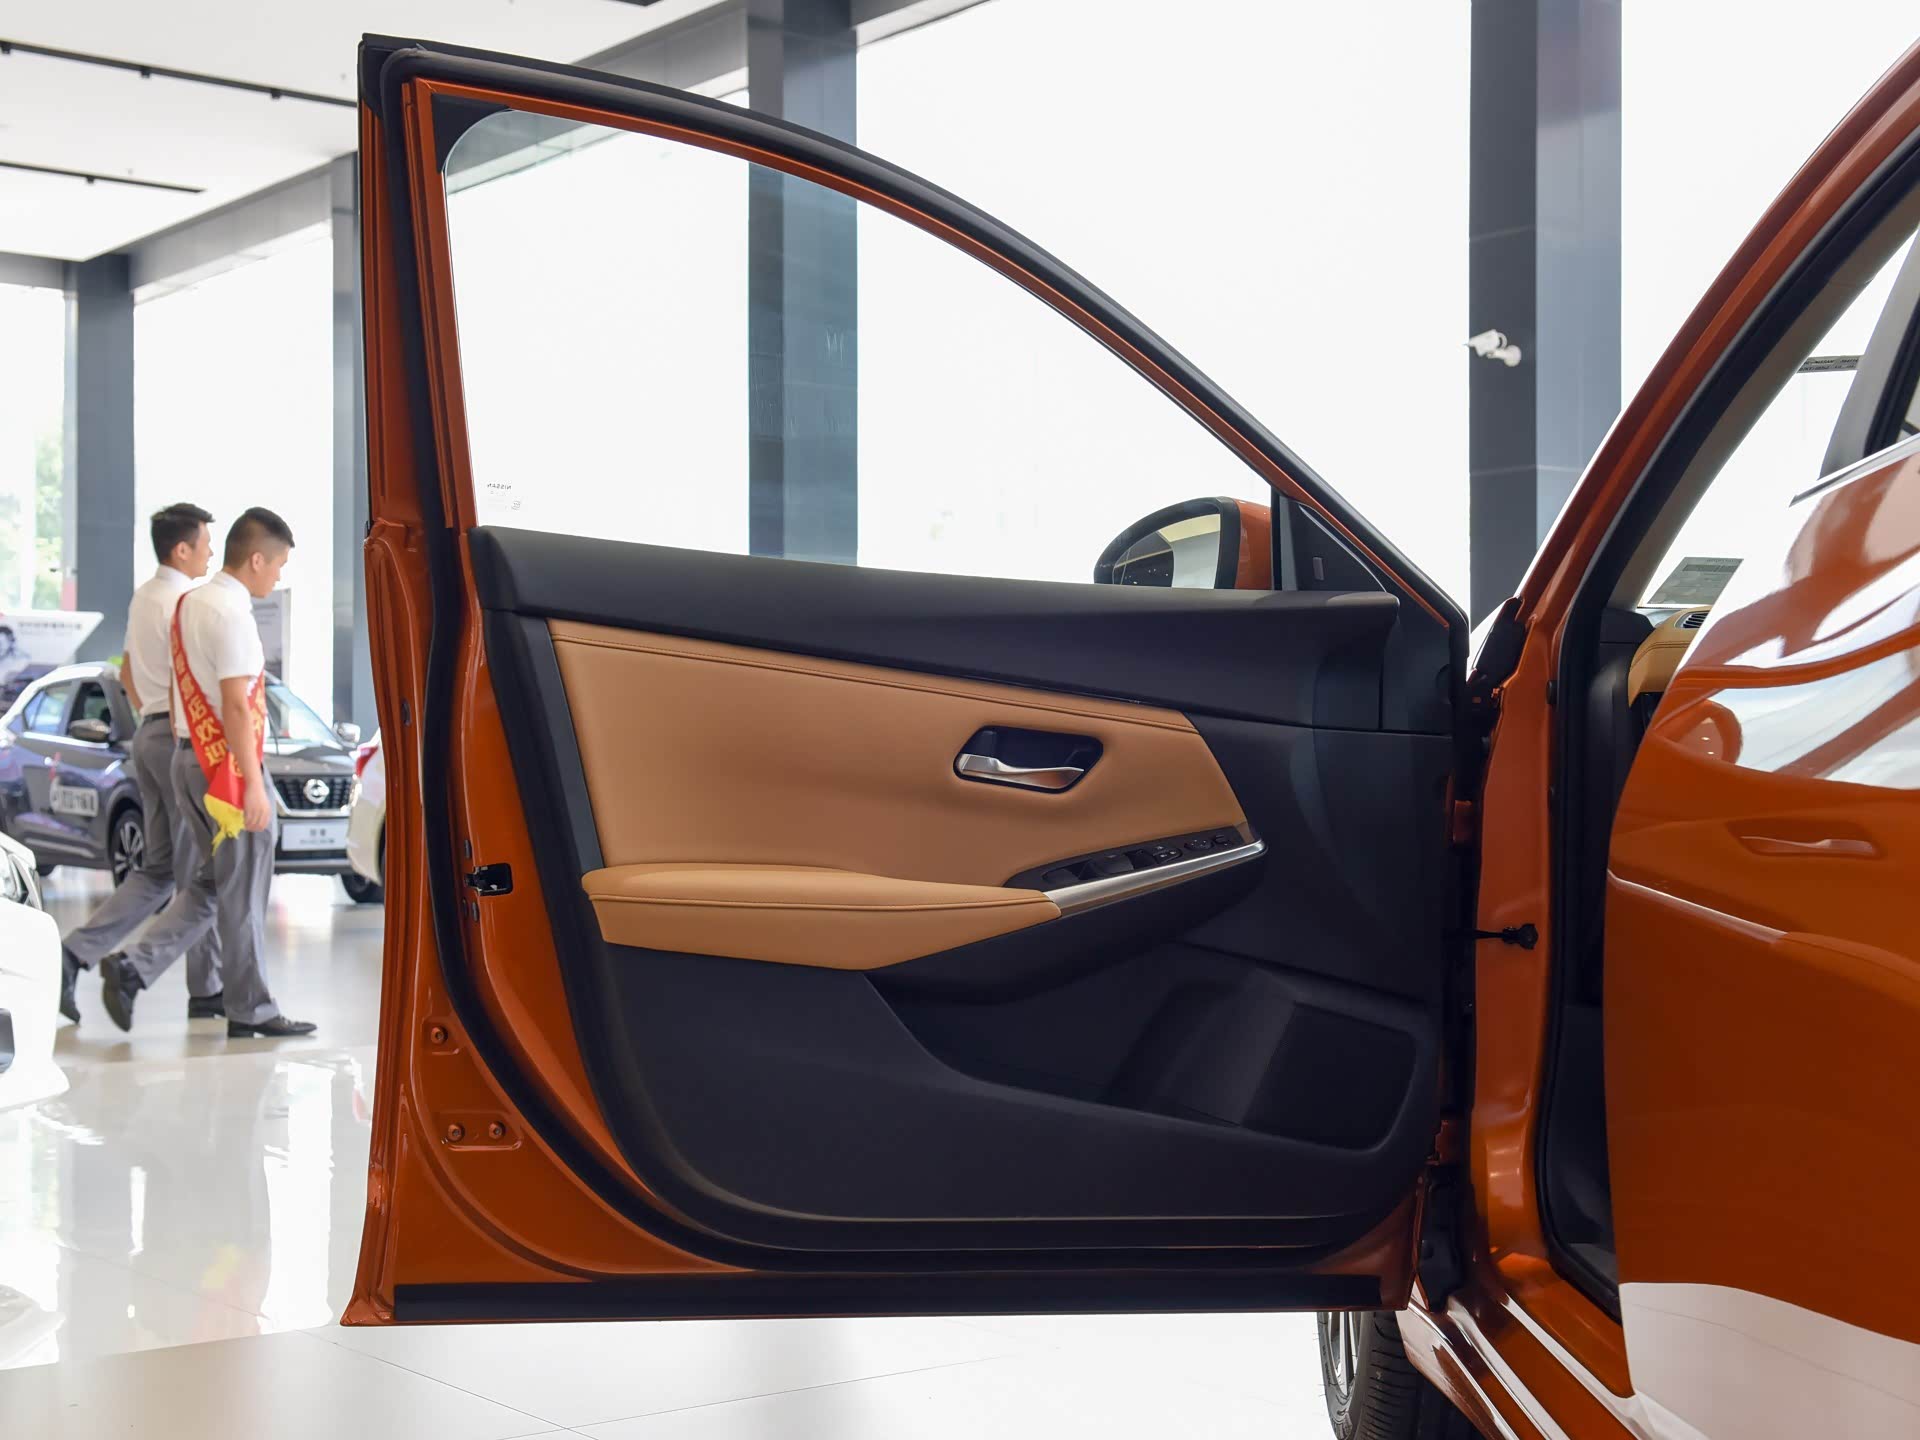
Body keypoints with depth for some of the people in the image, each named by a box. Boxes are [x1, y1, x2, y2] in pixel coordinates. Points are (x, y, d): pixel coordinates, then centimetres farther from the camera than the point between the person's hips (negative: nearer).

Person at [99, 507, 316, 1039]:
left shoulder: (189, 603, 11)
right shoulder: (231, 613, -18)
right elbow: (236, 705, -22)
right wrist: (254, 783, -21)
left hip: (190, 757, 9)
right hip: (228, 763, -9)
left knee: (209, 886, 16)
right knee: (243, 895, 2)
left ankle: (132, 966, 5)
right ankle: (251, 1010, 11)